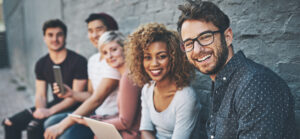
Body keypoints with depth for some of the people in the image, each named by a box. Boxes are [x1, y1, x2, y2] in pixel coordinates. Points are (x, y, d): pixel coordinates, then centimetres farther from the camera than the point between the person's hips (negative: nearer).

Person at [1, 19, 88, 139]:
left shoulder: (79, 61, -13)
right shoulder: (41, 64, 8)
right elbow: (41, 95, 6)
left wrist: (50, 111, -22)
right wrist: (41, 109, -17)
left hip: (72, 108, -7)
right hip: (55, 105, 8)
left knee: (33, 127, -27)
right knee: (10, 123, 2)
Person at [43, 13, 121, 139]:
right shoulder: (93, 60, 13)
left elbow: (97, 99, -21)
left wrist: (62, 125, -22)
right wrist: (71, 93, -3)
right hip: (97, 115, 8)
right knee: (51, 123, -1)